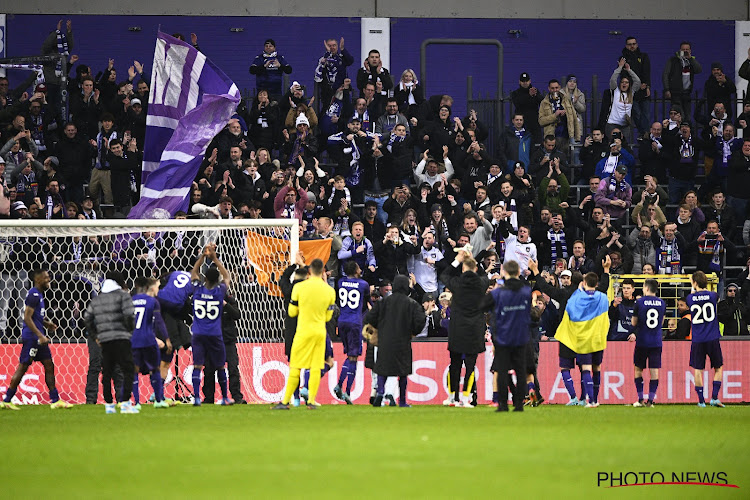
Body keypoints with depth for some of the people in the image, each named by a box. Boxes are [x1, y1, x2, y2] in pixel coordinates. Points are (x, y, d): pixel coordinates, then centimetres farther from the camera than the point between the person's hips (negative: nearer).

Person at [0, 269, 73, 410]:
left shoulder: (38, 295, 17)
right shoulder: (34, 295, -14)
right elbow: (27, 318, -20)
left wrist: (46, 324, 14)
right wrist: (40, 336, -22)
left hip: (38, 338, 10)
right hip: (31, 337, -10)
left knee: (49, 365, 8)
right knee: (23, 366, -6)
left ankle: (55, 400, 10)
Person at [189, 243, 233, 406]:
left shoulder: (198, 289, -3)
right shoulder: (219, 292, -5)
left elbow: (194, 272, 16)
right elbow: (226, 275, 13)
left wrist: (203, 255, 15)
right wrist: (214, 258, 14)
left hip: (198, 334, 0)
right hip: (215, 335, 0)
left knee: (197, 365, -4)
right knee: (220, 366, 12)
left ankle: (196, 397, -16)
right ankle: (224, 397, 20)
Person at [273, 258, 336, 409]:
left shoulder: (299, 287, -7)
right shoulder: (329, 291, 0)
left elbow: (292, 312, -1)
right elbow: (328, 317, 9)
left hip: (303, 331, -2)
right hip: (320, 332, 2)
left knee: (295, 368, 2)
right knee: (316, 367, 5)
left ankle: (285, 401, 2)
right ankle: (311, 401, 1)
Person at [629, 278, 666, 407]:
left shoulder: (640, 302, -8)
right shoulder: (662, 303, 3)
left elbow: (634, 323, -1)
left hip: (642, 342, -2)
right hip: (656, 341, 2)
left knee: (638, 369, 10)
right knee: (654, 370, 4)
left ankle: (640, 399, 7)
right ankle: (650, 400, -1)